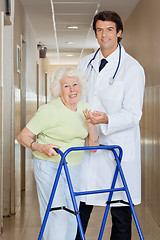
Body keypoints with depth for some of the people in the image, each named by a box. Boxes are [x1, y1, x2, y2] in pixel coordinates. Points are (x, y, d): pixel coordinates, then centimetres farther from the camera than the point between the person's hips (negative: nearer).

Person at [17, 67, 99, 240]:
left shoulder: (84, 109, 4)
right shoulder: (49, 110, -16)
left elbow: (93, 146, 6)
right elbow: (22, 137, -13)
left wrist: (90, 125, -10)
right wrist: (41, 147, -30)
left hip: (74, 168, 6)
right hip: (49, 167, -6)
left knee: (72, 217, 9)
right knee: (57, 215, -12)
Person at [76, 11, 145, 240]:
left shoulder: (132, 68, -6)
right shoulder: (85, 63, 11)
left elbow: (132, 113, -11)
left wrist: (106, 119, -30)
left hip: (118, 146, -4)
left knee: (120, 209, 4)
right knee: (81, 204, 8)